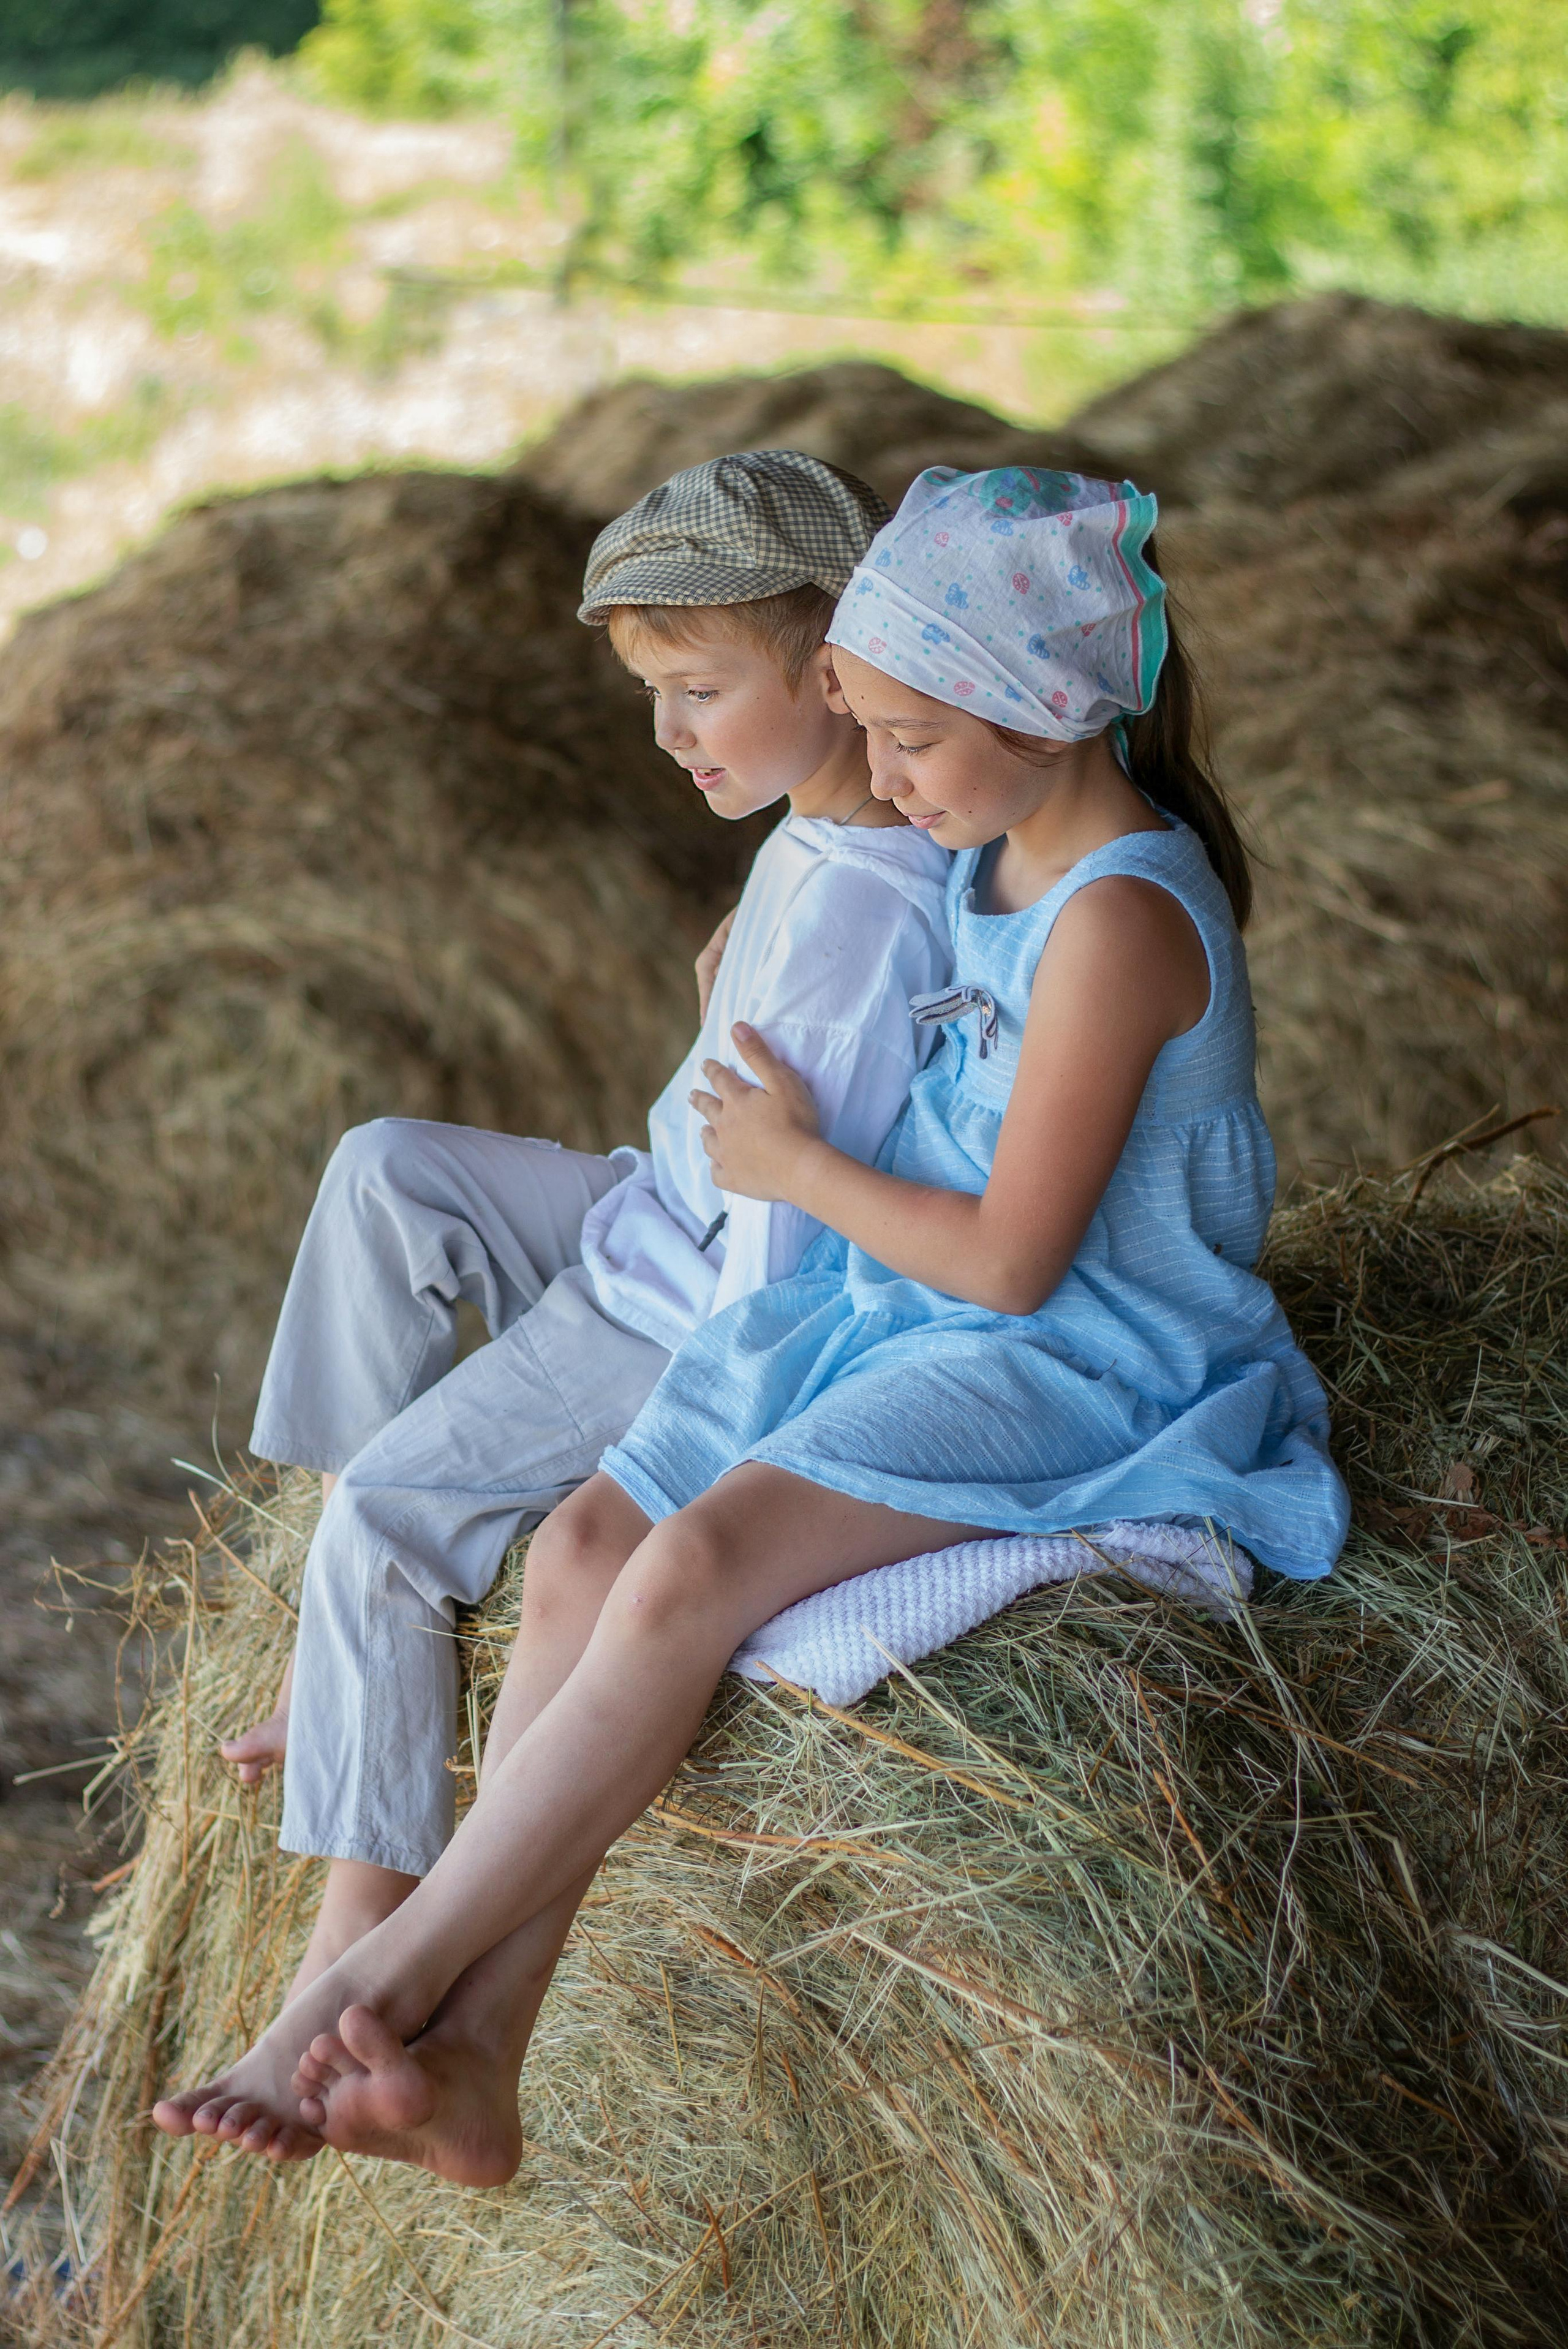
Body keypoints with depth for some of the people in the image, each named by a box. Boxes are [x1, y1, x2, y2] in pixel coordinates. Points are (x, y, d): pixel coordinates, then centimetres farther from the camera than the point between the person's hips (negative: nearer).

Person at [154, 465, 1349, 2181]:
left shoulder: (1119, 917, -20)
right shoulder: (999, 853, 10)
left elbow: (1012, 1258, -20)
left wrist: (793, 1167, -7)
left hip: (1072, 1362, -9)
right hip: (905, 1316, 9)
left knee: (695, 1565, -30)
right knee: (589, 1541, -12)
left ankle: (373, 1987, -25)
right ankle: (468, 2064, -20)